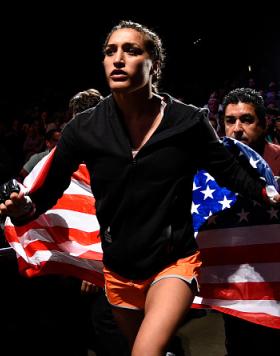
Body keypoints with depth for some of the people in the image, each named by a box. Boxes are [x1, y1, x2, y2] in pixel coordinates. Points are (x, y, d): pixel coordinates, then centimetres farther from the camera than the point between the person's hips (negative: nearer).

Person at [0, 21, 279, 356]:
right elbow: (51, 187, -3)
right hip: (119, 269, 4)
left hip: (174, 262, -3)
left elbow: (229, 171, -3)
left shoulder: (188, 122, -13)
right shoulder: (83, 128, -10)